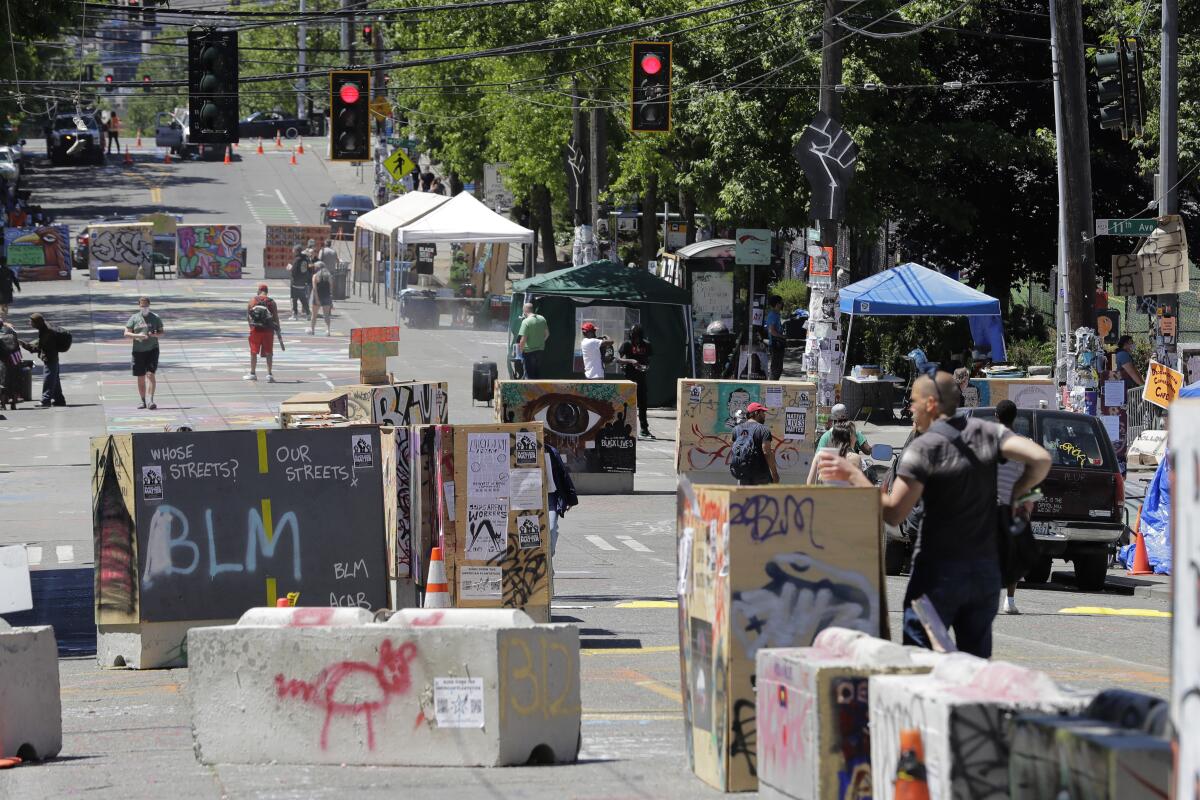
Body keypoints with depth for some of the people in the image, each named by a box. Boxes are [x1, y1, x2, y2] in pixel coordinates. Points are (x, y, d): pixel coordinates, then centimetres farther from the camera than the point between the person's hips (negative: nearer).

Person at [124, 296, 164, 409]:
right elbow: (126, 333, 2)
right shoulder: (134, 319, 5)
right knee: (141, 377, 6)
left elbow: (161, 332, 9)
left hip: (152, 349, -1)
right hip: (138, 351, 1)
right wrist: (138, 335, -15)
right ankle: (143, 401, 17)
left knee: (151, 374, -14)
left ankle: (150, 400, -17)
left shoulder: (155, 318, 6)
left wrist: (155, 334, -13)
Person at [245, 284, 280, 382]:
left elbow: (248, 316, 4)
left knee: (254, 352, 11)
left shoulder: (253, 301, 0)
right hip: (268, 330, 0)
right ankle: (269, 374, 3)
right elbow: (276, 317, -2)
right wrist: (277, 328, 11)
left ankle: (252, 373, 18)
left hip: (255, 329, 0)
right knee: (268, 353, 7)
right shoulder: (271, 302, -2)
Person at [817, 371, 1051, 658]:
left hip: (939, 572, -6)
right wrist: (1016, 494, 10)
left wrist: (853, 475, -6)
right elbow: (1040, 459, -6)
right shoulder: (987, 432, 5)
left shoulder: (924, 448, -11)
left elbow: (893, 513, -15)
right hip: (986, 569, 6)